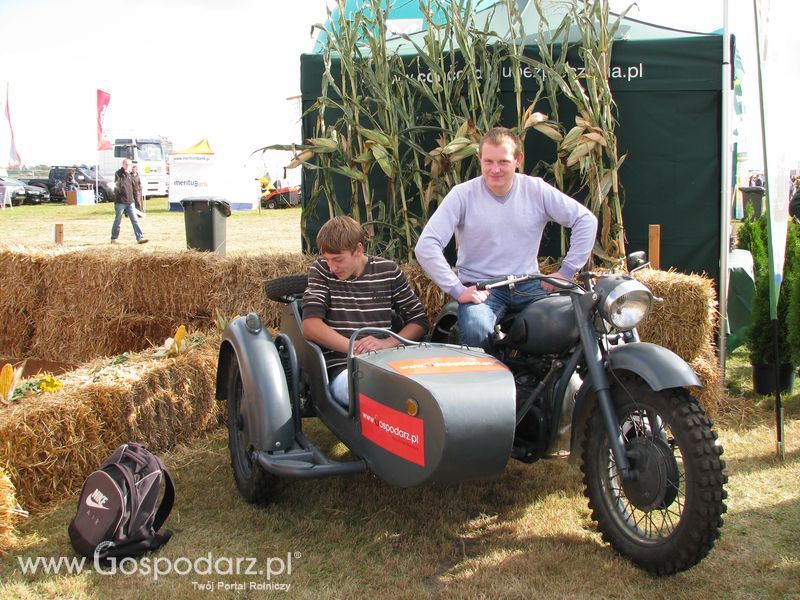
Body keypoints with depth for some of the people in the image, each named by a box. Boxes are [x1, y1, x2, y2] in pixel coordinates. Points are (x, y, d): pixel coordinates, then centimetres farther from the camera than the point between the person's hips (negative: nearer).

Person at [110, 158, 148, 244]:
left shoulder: (129, 175, 15)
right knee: (117, 221, 3)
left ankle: (140, 237, -8)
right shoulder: (118, 174, -5)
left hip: (129, 202, 5)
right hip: (120, 202, -5)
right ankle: (113, 238, 15)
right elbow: (117, 185, -20)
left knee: (135, 220, -3)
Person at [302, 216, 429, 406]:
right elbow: (310, 327, -5)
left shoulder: (388, 271, 11)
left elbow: (419, 321, 12)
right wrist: (355, 347, -14)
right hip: (341, 368, -2)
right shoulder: (321, 270, 8)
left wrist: (387, 343, -7)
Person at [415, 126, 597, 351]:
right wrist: (457, 289, -17)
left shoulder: (536, 190, 1)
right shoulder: (463, 195, -6)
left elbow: (586, 219, 5)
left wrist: (566, 271, -2)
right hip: (480, 288, -2)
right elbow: (425, 246, -12)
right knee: (476, 331, -34)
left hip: (528, 285, 3)